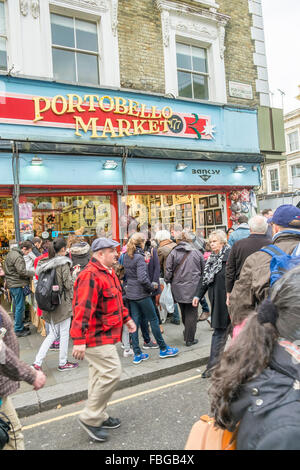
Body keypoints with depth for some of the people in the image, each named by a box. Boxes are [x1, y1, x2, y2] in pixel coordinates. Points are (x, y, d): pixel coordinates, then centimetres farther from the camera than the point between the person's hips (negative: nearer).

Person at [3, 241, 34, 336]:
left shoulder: (10, 253, 12)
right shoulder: (18, 257, -20)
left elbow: (6, 269, 20)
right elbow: (22, 272, -24)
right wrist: (33, 273, -15)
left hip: (11, 284, 10)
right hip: (17, 285, -10)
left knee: (16, 306, 18)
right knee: (20, 308, -2)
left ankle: (19, 326, 28)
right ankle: (18, 330, 5)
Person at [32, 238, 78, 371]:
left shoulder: (44, 263, 6)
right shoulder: (63, 263, -15)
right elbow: (68, 285, -16)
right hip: (62, 303, -7)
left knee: (53, 333, 17)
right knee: (64, 333, 9)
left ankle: (37, 362, 12)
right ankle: (63, 363, 21)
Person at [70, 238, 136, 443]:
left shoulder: (108, 272, 12)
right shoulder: (90, 275, -22)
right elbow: (83, 308, -28)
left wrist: (126, 318, 25)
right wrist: (79, 340, -30)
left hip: (107, 334, 11)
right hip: (97, 336, -10)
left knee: (100, 374, 19)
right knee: (112, 373, -8)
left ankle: (99, 417, 34)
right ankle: (90, 418, 9)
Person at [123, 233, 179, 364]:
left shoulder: (127, 257, 7)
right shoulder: (139, 258, -18)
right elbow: (142, 279, -26)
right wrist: (152, 287, -11)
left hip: (130, 293, 8)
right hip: (141, 294, -7)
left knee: (135, 323, 10)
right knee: (153, 320, 6)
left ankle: (137, 354, 16)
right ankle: (163, 349, 19)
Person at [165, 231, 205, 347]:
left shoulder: (173, 253, -4)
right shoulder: (197, 252, -2)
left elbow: (168, 272, -6)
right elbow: (203, 271, 5)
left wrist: (168, 281, 9)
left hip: (178, 288, 2)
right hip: (193, 288, -1)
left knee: (184, 312, 18)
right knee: (191, 313, 6)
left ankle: (187, 334, 34)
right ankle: (189, 339, 10)